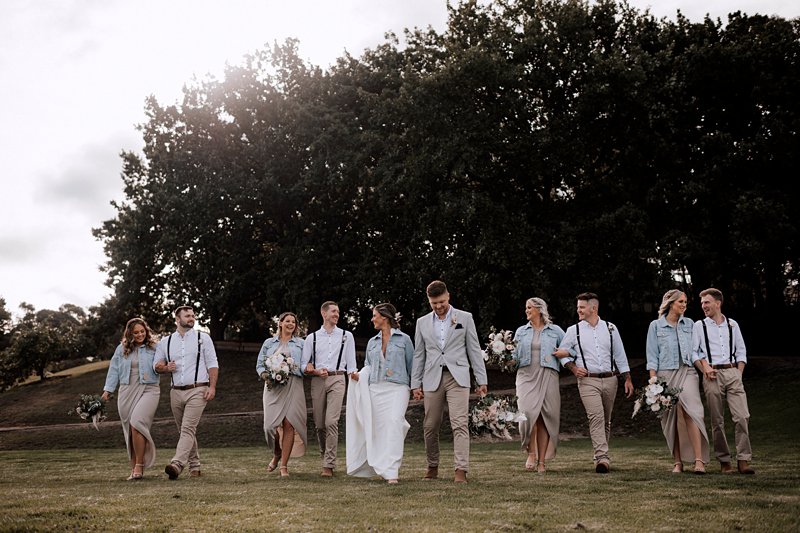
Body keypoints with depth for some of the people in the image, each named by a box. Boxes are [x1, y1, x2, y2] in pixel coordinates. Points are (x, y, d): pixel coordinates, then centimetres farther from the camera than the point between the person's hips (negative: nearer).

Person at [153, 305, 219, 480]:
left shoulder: (203, 338, 4)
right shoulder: (165, 342, 12)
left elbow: (212, 364, 2)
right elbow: (157, 365, 19)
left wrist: (212, 387, -9)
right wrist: (166, 368, -4)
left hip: (197, 391, -4)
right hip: (176, 392, 4)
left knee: (188, 428, -16)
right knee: (185, 431, 10)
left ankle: (177, 464, -28)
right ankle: (194, 466, 20)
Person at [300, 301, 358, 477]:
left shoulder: (346, 336, 13)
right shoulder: (312, 338, 14)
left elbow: (351, 364, 10)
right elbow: (304, 365, 12)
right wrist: (315, 371, -8)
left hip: (337, 379, -2)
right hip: (317, 381, 2)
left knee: (331, 422, -15)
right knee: (319, 424, 5)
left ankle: (329, 465, -14)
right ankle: (325, 456, 26)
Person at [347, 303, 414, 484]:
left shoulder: (403, 339, 6)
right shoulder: (372, 342, 18)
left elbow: (412, 365, 7)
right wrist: (359, 376, 1)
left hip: (397, 388, -5)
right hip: (375, 389, 5)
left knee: (394, 423, -20)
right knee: (378, 427, 1)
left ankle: (391, 471, -22)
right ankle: (382, 466, 17)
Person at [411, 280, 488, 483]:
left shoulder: (465, 318, 6)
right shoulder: (422, 322, 12)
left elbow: (474, 350, 5)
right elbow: (419, 355, 13)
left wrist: (481, 380, 1)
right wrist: (415, 384, 8)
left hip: (457, 377, -2)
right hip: (432, 379, 3)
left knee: (460, 424, -12)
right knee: (430, 426, 6)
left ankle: (461, 470, -13)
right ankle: (432, 467, 22)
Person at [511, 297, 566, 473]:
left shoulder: (555, 331, 10)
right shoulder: (521, 331, 16)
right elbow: (515, 357, 16)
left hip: (547, 377, -1)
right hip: (526, 376, 1)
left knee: (545, 418, -3)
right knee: (528, 412, -20)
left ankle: (541, 461, 4)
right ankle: (531, 453, -7)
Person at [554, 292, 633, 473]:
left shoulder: (610, 329, 8)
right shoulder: (573, 331, 4)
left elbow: (620, 356, 12)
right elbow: (562, 353, 13)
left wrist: (628, 379, 9)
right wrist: (573, 368, -2)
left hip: (610, 380, 2)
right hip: (588, 381, -2)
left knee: (606, 420, 9)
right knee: (596, 417, -18)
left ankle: (600, 455, 24)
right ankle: (602, 458, -24)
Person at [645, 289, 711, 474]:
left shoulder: (689, 324, 13)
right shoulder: (656, 326, 5)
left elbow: (695, 351, 11)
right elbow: (652, 356, 3)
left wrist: (705, 369, -5)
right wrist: (653, 381, -4)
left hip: (687, 372, 1)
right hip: (666, 374, -1)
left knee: (690, 411, -17)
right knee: (671, 418, 0)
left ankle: (699, 460, -20)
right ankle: (678, 462, 9)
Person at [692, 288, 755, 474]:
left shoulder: (732, 325, 13)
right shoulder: (699, 326, 8)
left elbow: (741, 352, 15)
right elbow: (693, 352, 6)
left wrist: (739, 373, 3)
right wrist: (704, 368, -8)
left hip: (733, 373, 1)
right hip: (712, 375, -1)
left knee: (742, 416, -10)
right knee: (717, 421, 0)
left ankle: (743, 460, -6)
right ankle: (724, 461, 9)